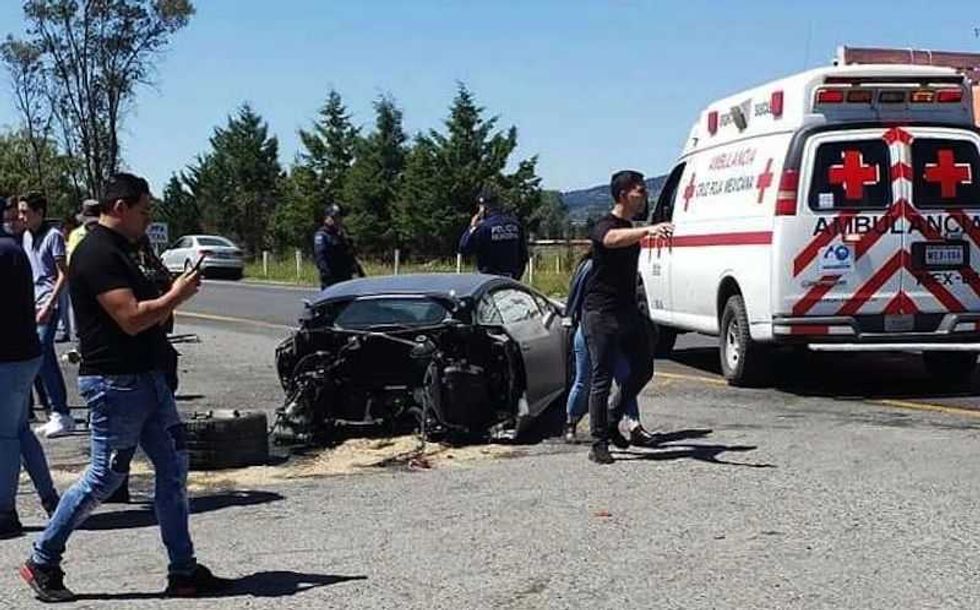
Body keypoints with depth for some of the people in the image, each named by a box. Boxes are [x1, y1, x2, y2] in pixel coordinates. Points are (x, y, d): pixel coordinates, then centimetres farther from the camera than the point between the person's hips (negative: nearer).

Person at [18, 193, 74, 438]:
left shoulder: (53, 236, -8)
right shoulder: (26, 236, 15)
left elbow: (63, 274, -12)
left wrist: (49, 305, -19)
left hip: (48, 304, -8)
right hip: (32, 304, 8)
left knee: (42, 356, -14)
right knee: (47, 360, 9)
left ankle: (61, 414, -9)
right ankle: (59, 415, 15)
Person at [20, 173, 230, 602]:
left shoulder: (118, 250, 16)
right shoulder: (98, 253, -17)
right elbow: (132, 318, -23)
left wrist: (173, 292, 8)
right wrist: (178, 295, -12)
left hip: (146, 377, 10)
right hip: (114, 383, -10)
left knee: (173, 467, 6)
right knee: (105, 477, -1)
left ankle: (183, 571, 11)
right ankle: (42, 561, 16)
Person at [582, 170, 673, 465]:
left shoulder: (630, 229, 16)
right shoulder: (604, 226, -12)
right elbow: (612, 239, -38)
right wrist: (648, 230, -53)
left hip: (627, 310, 9)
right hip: (601, 313, -9)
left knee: (643, 369, 9)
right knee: (602, 378, -5)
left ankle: (612, 421, 24)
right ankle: (599, 443, 0)